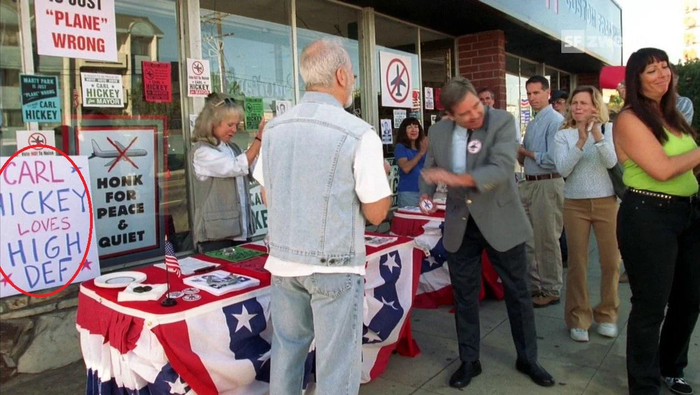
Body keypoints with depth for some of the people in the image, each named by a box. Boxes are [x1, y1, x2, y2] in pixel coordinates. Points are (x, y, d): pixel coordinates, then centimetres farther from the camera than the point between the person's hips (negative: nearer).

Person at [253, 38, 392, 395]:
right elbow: (376, 213, -9)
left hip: (283, 260, 6)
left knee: (286, 349, 21)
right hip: (335, 267, -5)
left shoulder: (274, 129, 2)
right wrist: (379, 174, 9)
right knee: (336, 364, 8)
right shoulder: (359, 135, -14)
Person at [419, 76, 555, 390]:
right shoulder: (437, 132, -1)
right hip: (460, 225, 3)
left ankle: (527, 359, 32)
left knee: (517, 293, 11)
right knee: (464, 296, 12)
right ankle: (469, 361, 29)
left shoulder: (501, 121, -13)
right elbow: (430, 169, 12)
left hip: (500, 220, -2)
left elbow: (502, 169, -25)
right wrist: (426, 194, -9)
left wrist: (456, 179, -33)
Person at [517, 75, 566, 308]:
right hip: (528, 184, 9)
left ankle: (551, 290, 16)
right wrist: (521, 156, -3)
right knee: (528, 239, 15)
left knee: (546, 240, 1)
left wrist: (527, 153, -8)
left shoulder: (555, 121, -12)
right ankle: (534, 285, 29)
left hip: (547, 185, -9)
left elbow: (553, 159, -21)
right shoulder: (532, 123, 15)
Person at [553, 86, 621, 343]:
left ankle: (607, 314, 25)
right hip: (575, 205, 0)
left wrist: (597, 135, -24)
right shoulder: (563, 135, 1)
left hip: (606, 203, 0)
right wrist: (581, 141, -21)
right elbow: (563, 169, -11)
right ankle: (578, 318, 16)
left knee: (611, 261, 6)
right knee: (577, 263, 4)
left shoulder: (609, 129, 1)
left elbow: (611, 162, -12)